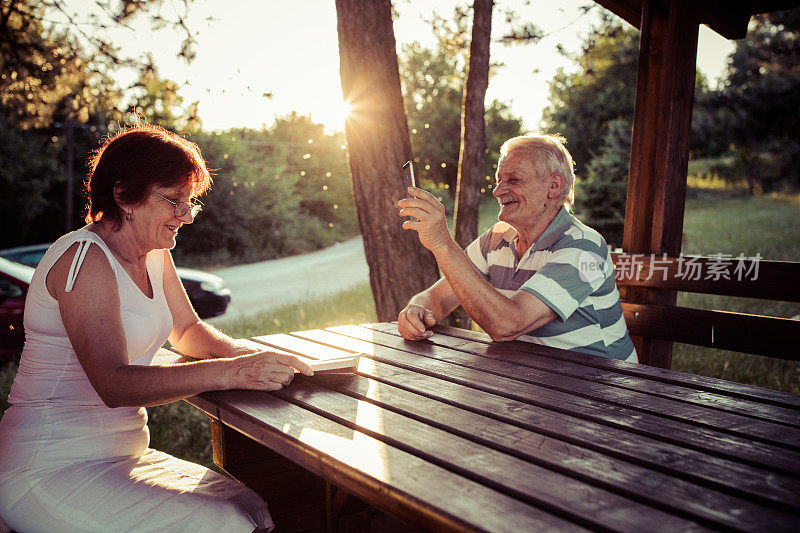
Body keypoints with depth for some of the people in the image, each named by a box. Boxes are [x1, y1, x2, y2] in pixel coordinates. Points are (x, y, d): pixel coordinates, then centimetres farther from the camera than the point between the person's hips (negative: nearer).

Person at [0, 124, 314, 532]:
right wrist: (230, 373, -39)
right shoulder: (84, 259, -18)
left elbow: (187, 330, 18)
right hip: (51, 467, -8)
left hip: (120, 457, 8)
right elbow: (114, 384, -28)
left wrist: (245, 354, -4)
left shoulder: (155, 255, 8)